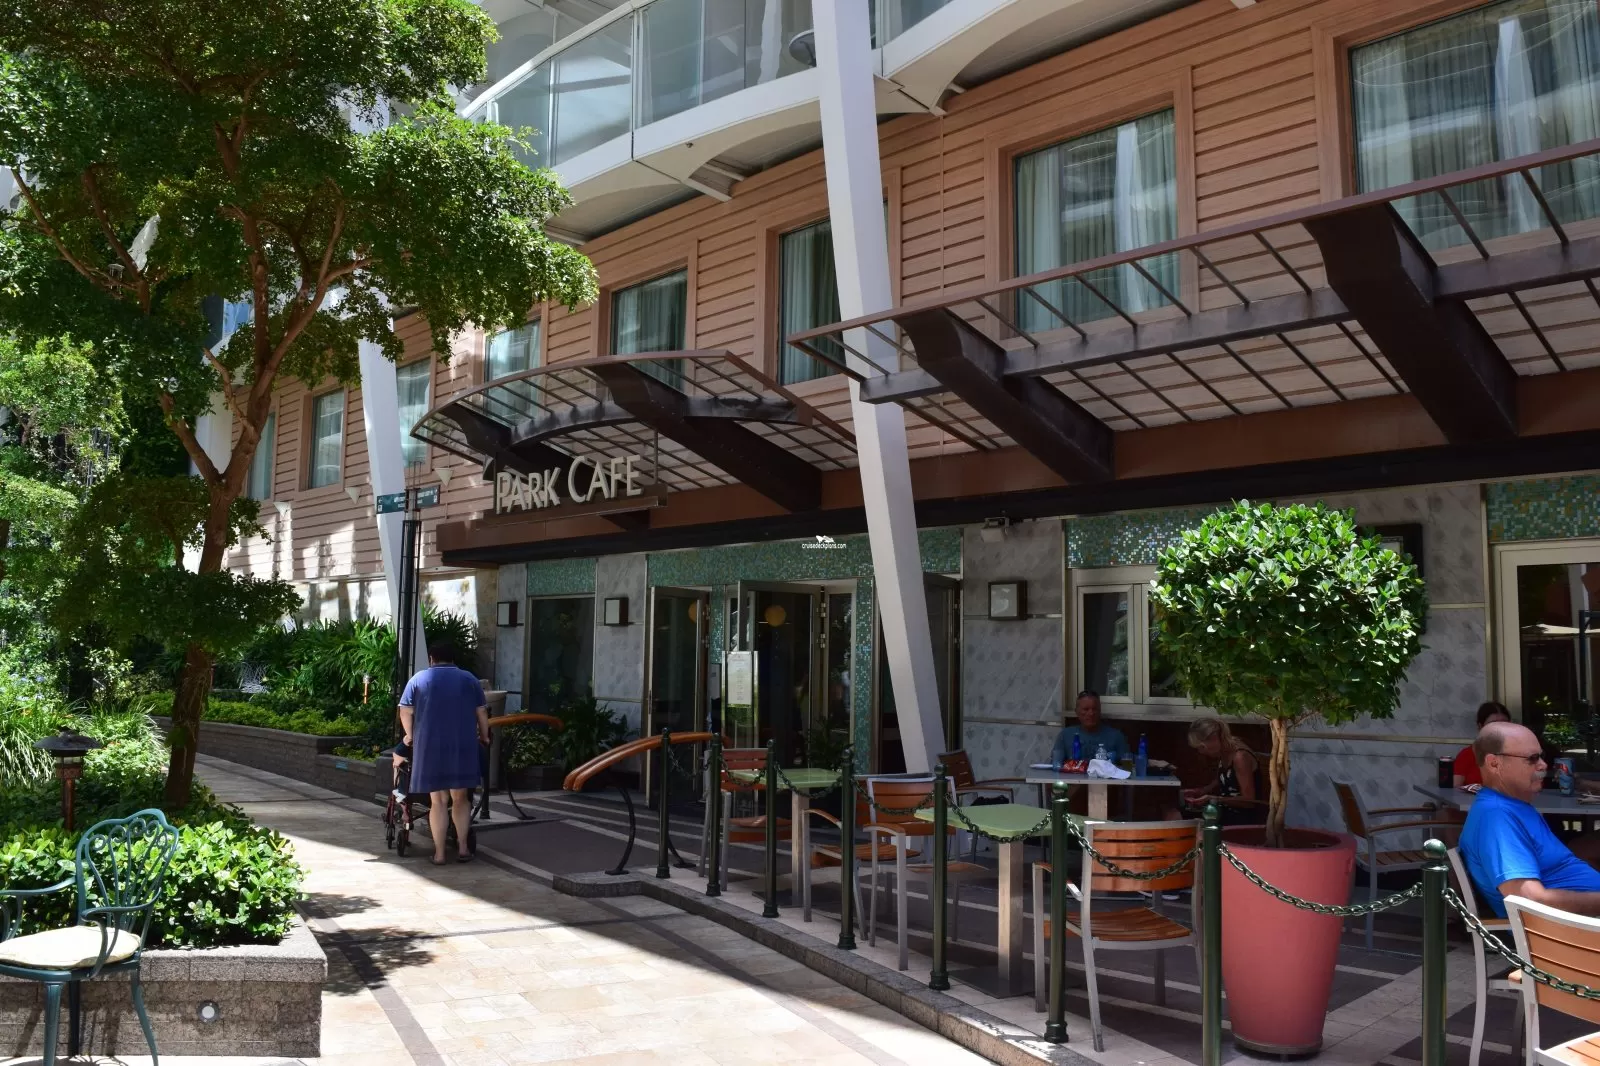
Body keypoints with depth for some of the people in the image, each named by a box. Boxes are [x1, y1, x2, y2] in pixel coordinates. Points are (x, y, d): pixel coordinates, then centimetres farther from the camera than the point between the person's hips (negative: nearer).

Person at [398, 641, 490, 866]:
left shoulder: (419, 679, 7)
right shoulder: (469, 680, 10)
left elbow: (405, 712, 4)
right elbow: (481, 713, 9)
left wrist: (410, 736, 18)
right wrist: (484, 736, 23)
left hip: (430, 747, -1)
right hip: (463, 747, 1)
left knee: (437, 800, 4)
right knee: (460, 798, 13)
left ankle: (439, 853, 4)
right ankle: (462, 847, 10)